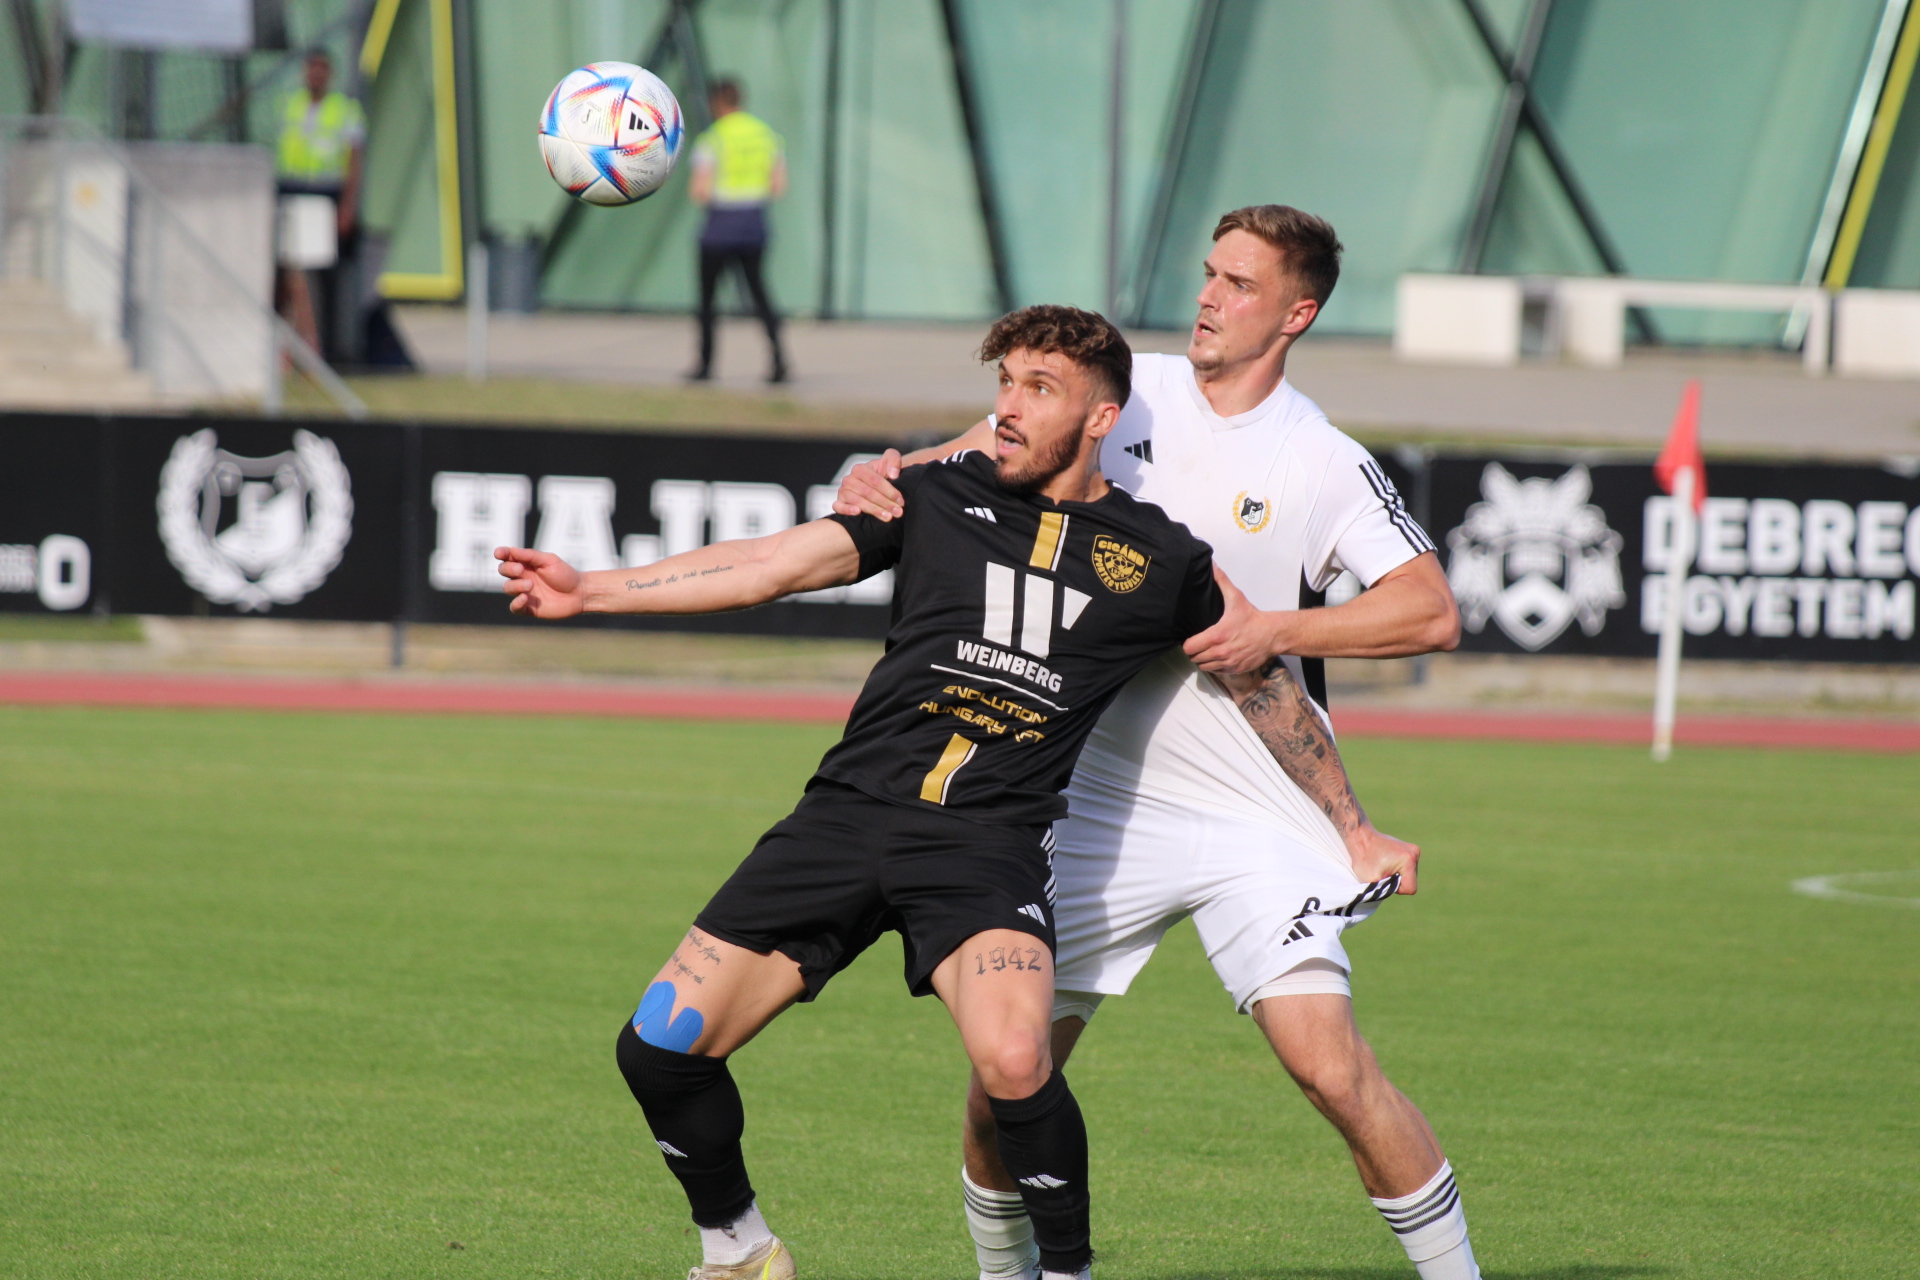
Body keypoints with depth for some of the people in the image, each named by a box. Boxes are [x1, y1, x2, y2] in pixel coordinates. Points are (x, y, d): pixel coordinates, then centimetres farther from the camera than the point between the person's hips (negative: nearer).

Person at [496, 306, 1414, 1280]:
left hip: (988, 843, -3)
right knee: (659, 1048, -5)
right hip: (848, 809, 3)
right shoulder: (943, 495, 12)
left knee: (1013, 1060, -31)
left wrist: (1355, 834, 23)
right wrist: (592, 590, 4)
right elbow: (776, 565, 10)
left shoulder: (1160, 563, 8)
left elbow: (1269, 689, 20)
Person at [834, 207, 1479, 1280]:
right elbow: (971, 457, 7)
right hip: (1101, 801, 3)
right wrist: (882, 476, -14)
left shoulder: (1323, 464, -5)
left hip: (1259, 817, -3)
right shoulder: (1126, 394, 3)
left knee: (1328, 1063, -17)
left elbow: (1432, 613, -10)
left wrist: (1276, 632, -19)